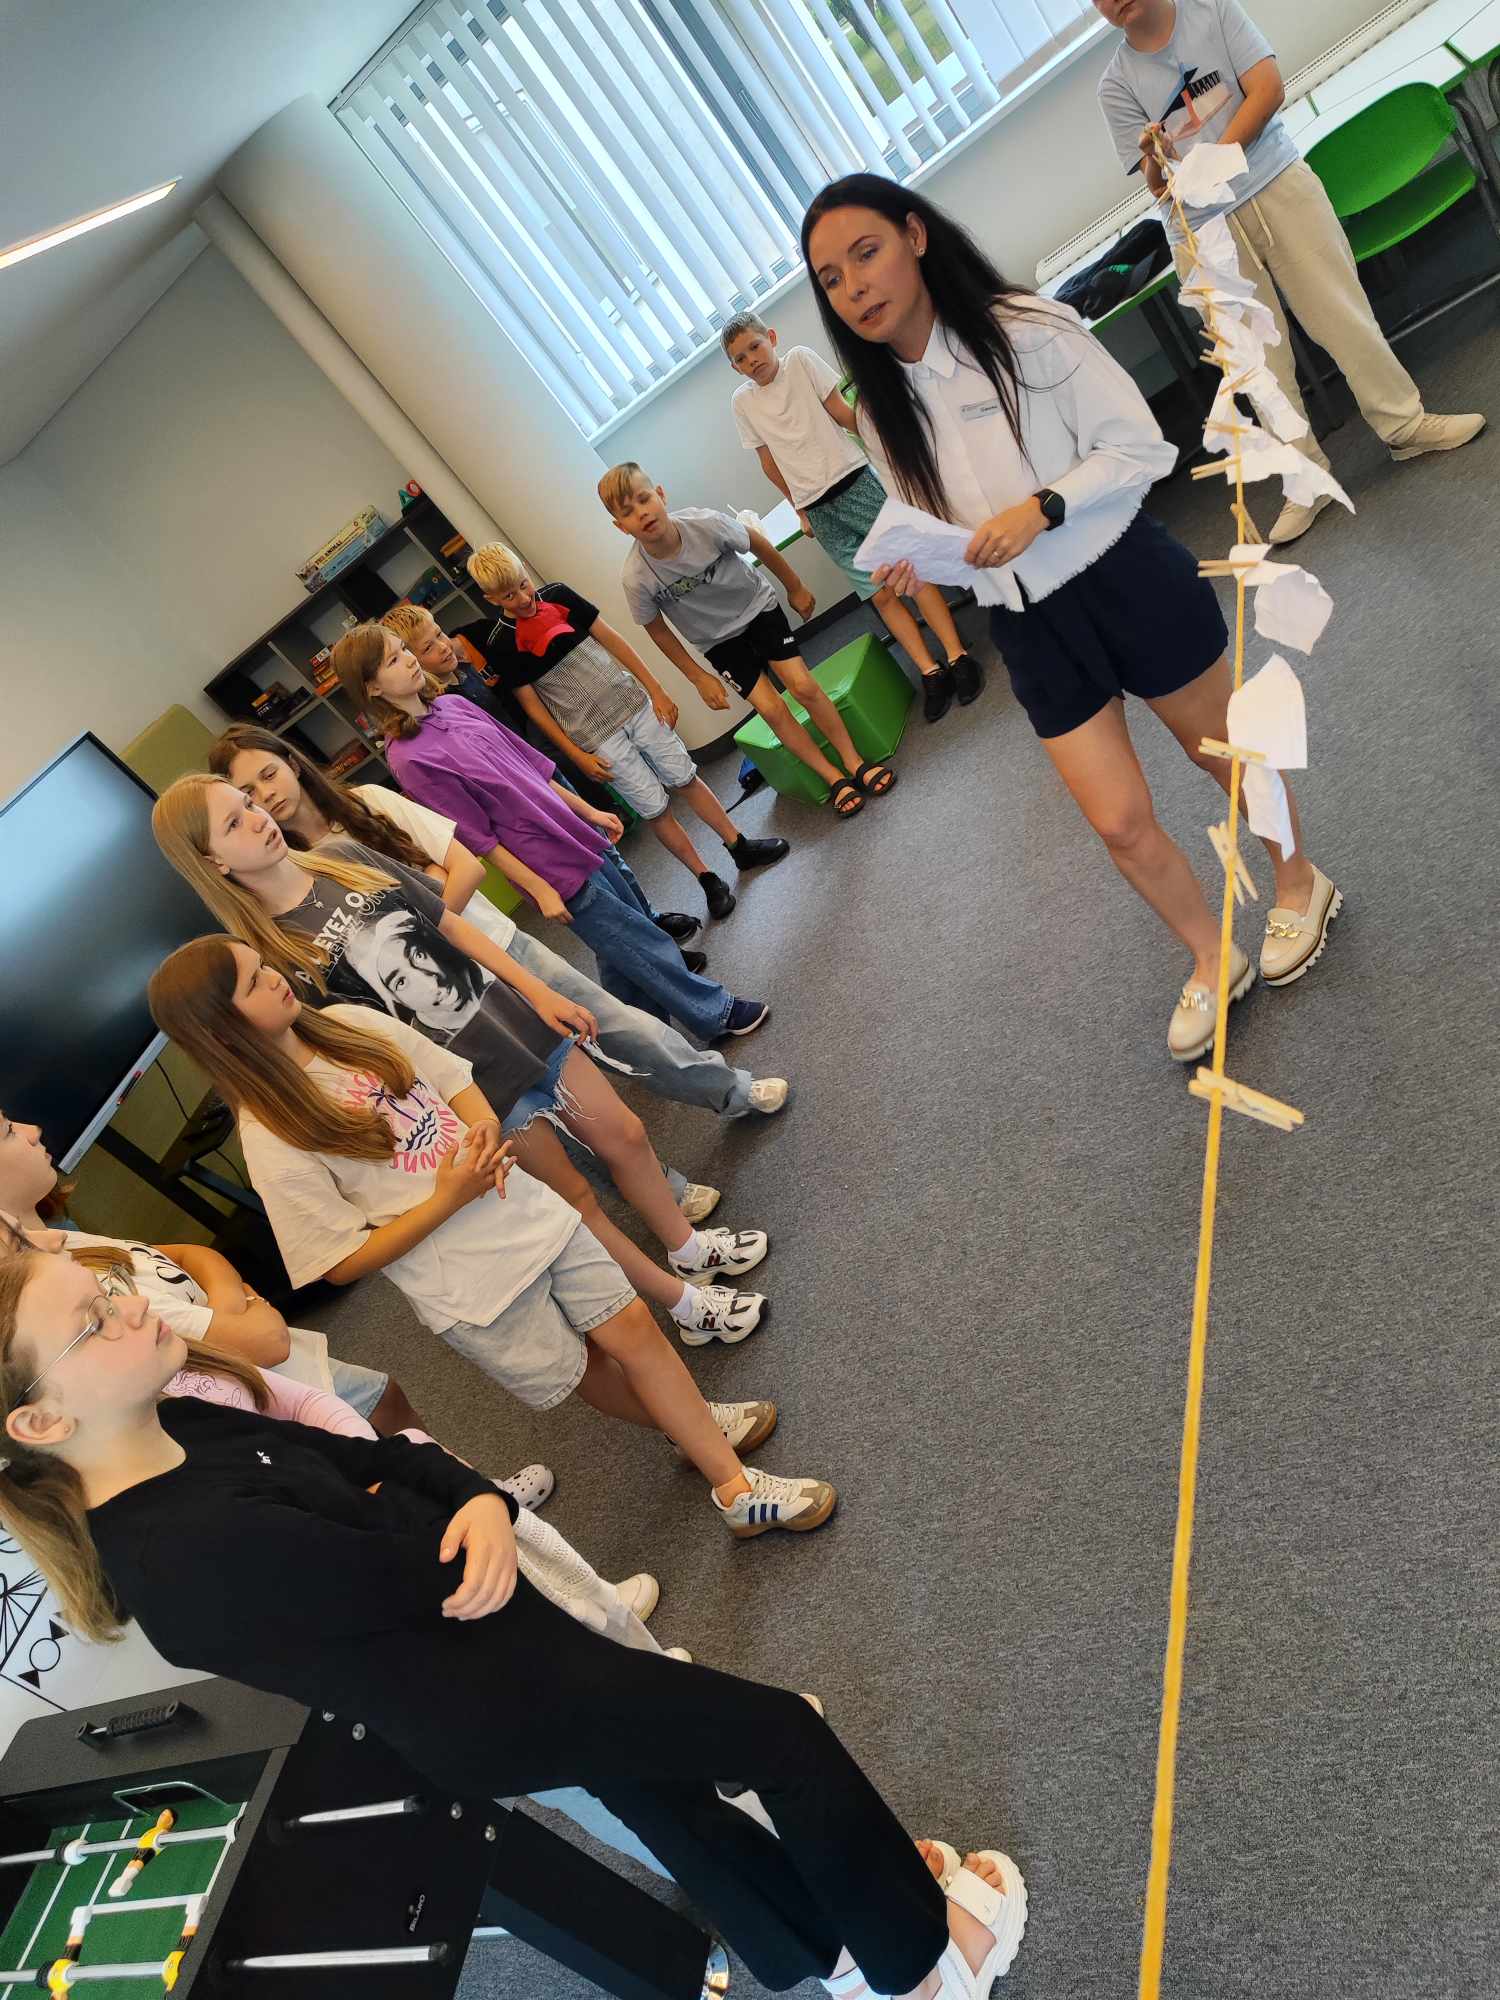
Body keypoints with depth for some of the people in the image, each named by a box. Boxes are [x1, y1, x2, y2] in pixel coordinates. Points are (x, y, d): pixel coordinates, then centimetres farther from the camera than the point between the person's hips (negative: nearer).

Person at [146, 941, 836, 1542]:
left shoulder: (352, 1024, -2)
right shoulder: (273, 1141, -17)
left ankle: (735, 1484, 30)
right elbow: (342, 1264, -14)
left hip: (527, 1212, 5)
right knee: (576, 1372, 12)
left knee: (632, 1326, 9)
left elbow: (460, 1083, 8)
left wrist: (484, 1131, -13)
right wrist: (446, 1200, -21)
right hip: (471, 1287, -5)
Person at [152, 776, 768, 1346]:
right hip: (471, 1083, -5)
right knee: (575, 1199, 7)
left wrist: (537, 992, 1)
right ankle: (687, 1304, 29)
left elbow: (450, 925, 4)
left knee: (624, 1137, 14)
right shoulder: (265, 954, -14)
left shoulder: (343, 856, 0)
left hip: (516, 1019, 5)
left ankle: (691, 1248, 40)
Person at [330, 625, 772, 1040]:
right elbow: (479, 838, -15)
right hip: (553, 867, -7)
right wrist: (538, 888, -14)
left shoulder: (454, 704, 4)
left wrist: (589, 811, 12)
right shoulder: (408, 759, -17)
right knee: (645, 949, 5)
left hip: (580, 835, 8)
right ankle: (717, 1014, 26)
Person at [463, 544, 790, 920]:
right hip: (596, 736, -3)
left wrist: (655, 689, 2)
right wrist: (578, 756, -7)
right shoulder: (502, 646, -9)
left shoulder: (556, 595, 0)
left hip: (632, 703, 3)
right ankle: (707, 879, 18)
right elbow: (532, 706, -5)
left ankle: (740, 846, 27)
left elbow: (611, 639, 5)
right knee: (655, 809, 1)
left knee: (685, 779, 11)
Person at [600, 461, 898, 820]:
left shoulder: (703, 523, -28)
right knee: (771, 708, -8)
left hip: (756, 606, 0)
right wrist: (698, 678, -4)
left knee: (803, 686, -10)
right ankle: (835, 779, 6)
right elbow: (657, 630, -9)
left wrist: (795, 587, 5)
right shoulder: (636, 577, -28)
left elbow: (759, 545, -8)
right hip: (719, 640, 0)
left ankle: (855, 763, 7)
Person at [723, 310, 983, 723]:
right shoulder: (742, 402, 6)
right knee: (881, 594, 0)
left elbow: (841, 411, -1)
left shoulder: (800, 360, 0)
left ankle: (957, 656, 1)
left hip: (854, 480, -2)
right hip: (817, 509, 2)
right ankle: (930, 672, 4)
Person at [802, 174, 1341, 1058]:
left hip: (1129, 580, -3)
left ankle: (1299, 882, 45)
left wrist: (1042, 507, -24)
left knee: (1221, 749, 16)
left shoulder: (1025, 330, -10)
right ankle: (1214, 960, 29)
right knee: (1121, 824, 3)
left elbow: (1142, 447, -11)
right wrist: (915, 568, -10)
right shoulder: (880, 414, 4)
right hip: (1031, 627, 4)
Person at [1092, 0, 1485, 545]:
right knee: (1259, 361, -1)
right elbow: (1157, 187, 1)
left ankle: (1404, 424, 13)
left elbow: (1269, 90, -4)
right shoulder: (1117, 84, 5)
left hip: (1278, 184, 0)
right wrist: (1157, 160, -21)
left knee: (1342, 311, -1)